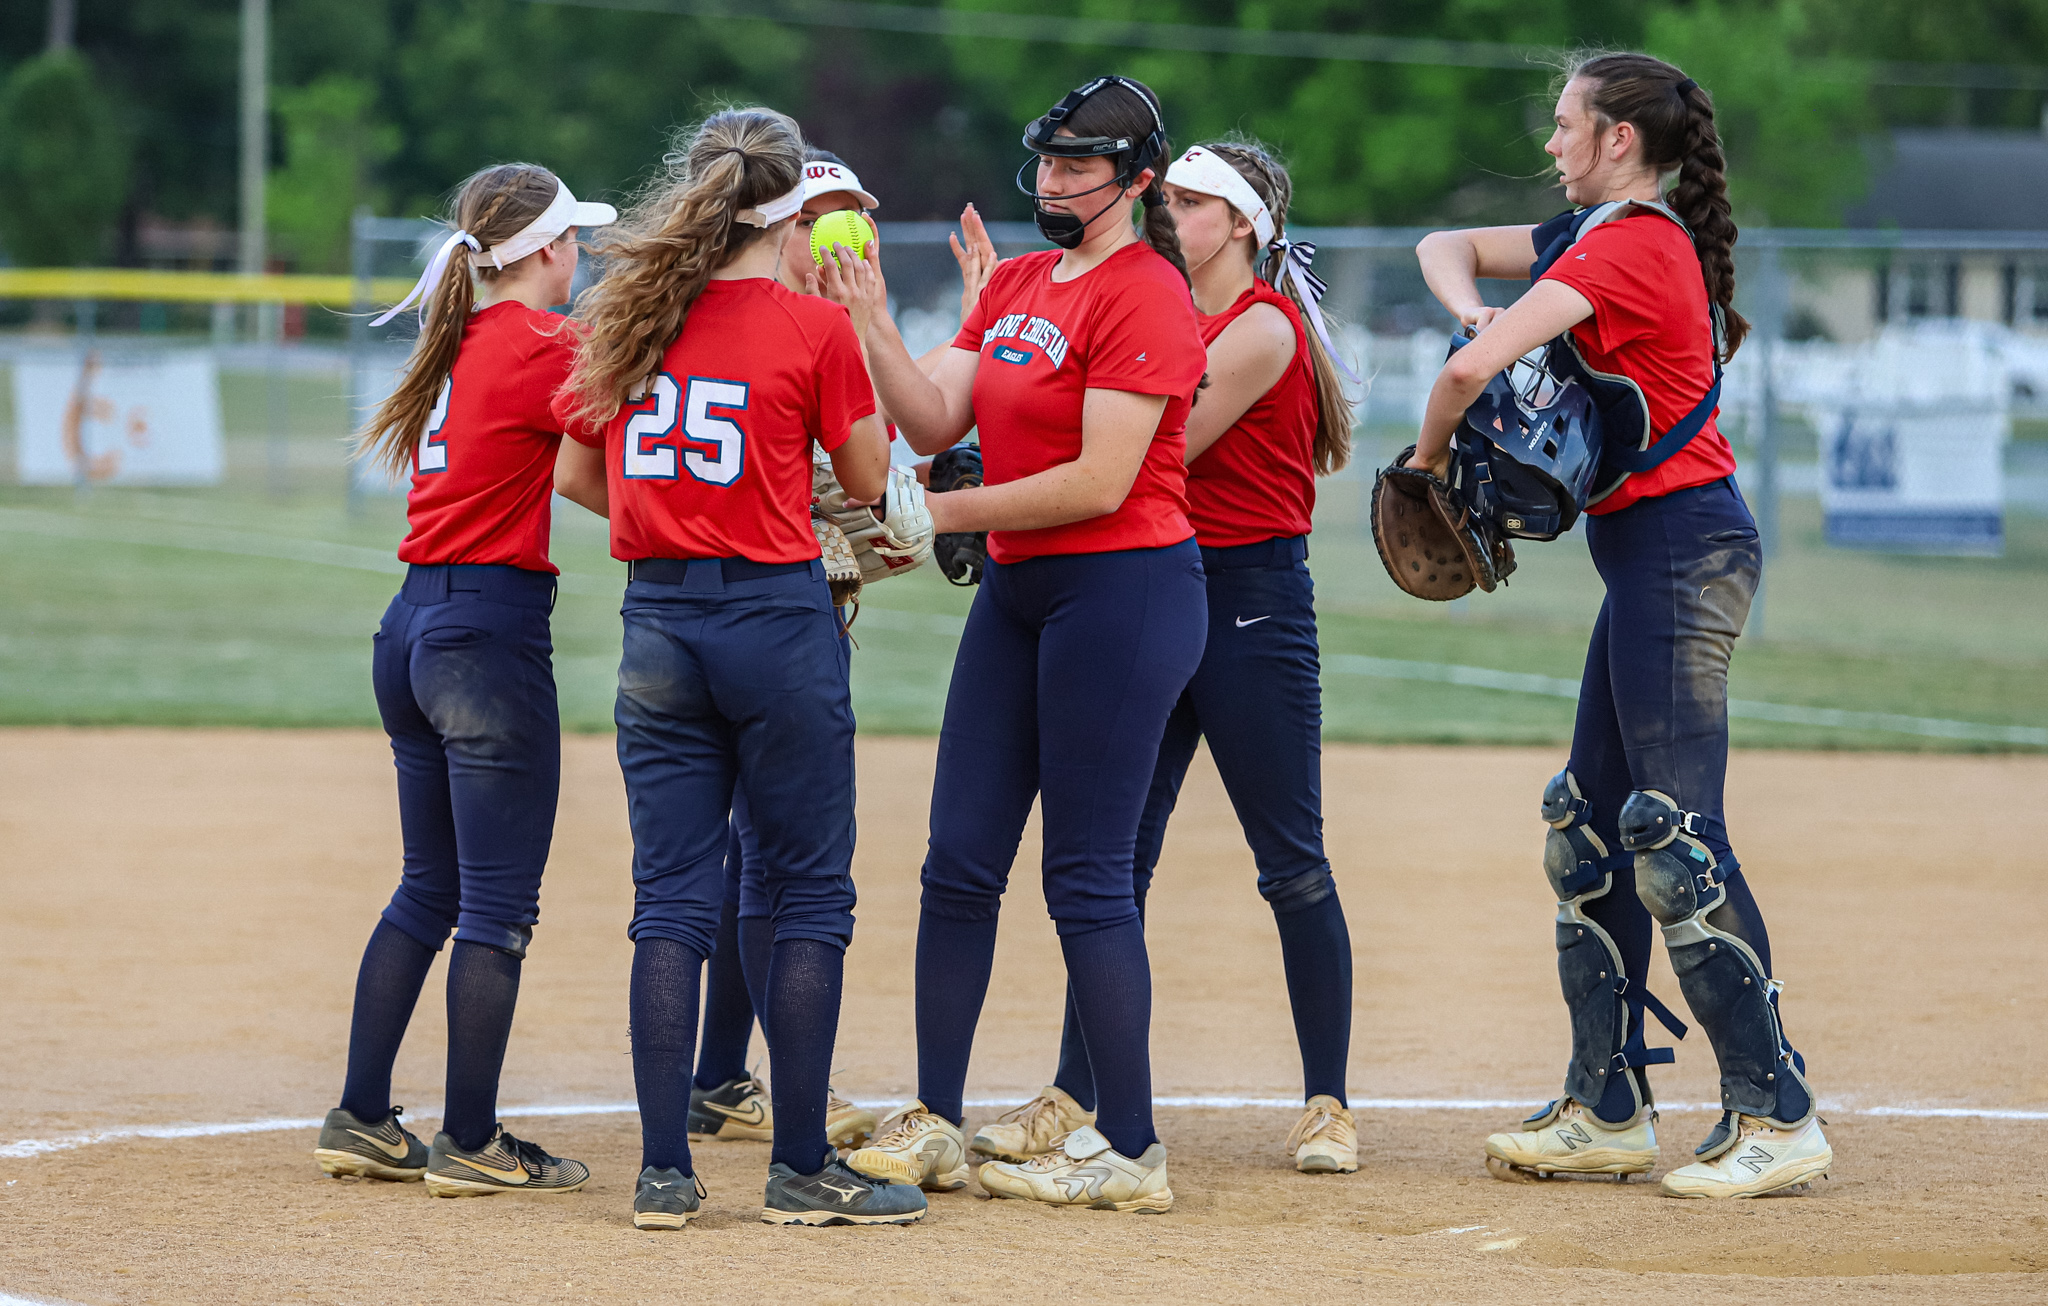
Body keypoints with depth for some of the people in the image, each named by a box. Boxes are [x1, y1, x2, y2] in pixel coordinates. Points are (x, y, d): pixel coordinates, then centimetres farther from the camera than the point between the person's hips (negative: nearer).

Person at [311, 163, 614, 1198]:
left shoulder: (456, 344, 12)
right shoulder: (539, 345, -11)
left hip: (412, 629, 9)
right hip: (494, 630, -9)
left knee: (430, 888, 16)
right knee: (500, 902, -3)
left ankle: (361, 1121, 16)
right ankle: (470, 1142, -1)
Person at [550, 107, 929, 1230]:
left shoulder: (625, 321, 6)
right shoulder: (814, 327, -8)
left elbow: (576, 476, 15)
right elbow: (873, 482, 2)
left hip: (657, 620, 4)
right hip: (778, 618, -4)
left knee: (672, 897, 7)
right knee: (809, 894, 5)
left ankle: (663, 1171, 5)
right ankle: (801, 1169, 5)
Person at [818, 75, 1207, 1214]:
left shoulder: (1146, 296, -13)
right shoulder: (1018, 284, 14)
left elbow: (1102, 482, -19)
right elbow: (934, 423, 8)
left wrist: (943, 515, -12)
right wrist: (872, 319, -5)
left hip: (1124, 592, -9)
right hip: (1018, 591, 9)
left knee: (1089, 879, -7)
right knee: (962, 860, 8)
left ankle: (1132, 1152, -1)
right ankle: (935, 1126, 15)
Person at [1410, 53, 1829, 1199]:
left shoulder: (1626, 246, -14)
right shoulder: (1605, 235, 16)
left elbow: (1475, 369, -22)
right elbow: (1449, 249, 22)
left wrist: (1428, 455, -2)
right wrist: (1478, 314, 0)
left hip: (1679, 545, -11)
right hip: (1652, 556, 11)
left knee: (1674, 836, -13)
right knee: (1590, 829, 12)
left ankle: (1776, 1115, -12)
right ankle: (1608, 1111, 16)